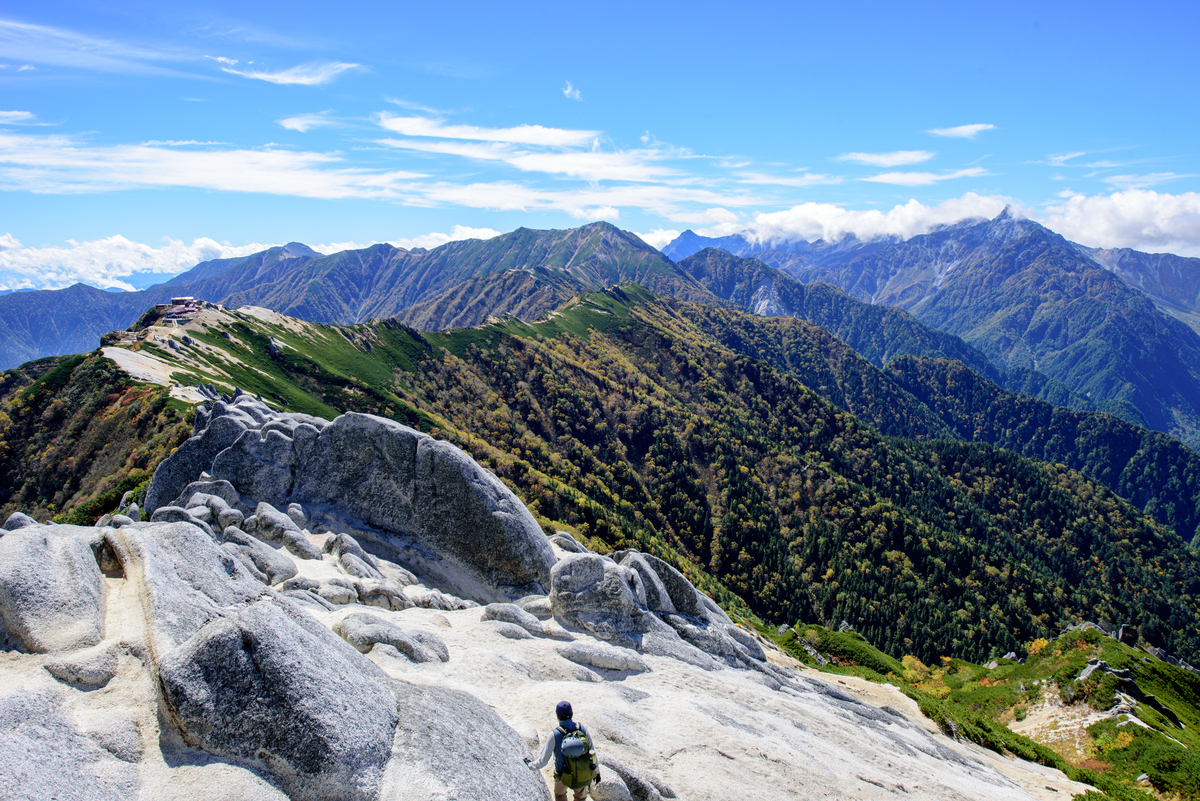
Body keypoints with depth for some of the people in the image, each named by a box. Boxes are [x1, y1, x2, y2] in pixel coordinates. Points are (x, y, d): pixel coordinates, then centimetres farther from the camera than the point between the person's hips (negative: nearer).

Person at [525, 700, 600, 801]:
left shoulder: (554, 734, -23)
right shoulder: (581, 728, -16)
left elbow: (542, 761, -17)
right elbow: (592, 752, -6)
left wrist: (530, 764, 3)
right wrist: (597, 771, 8)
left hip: (564, 777, -2)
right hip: (583, 775, 2)